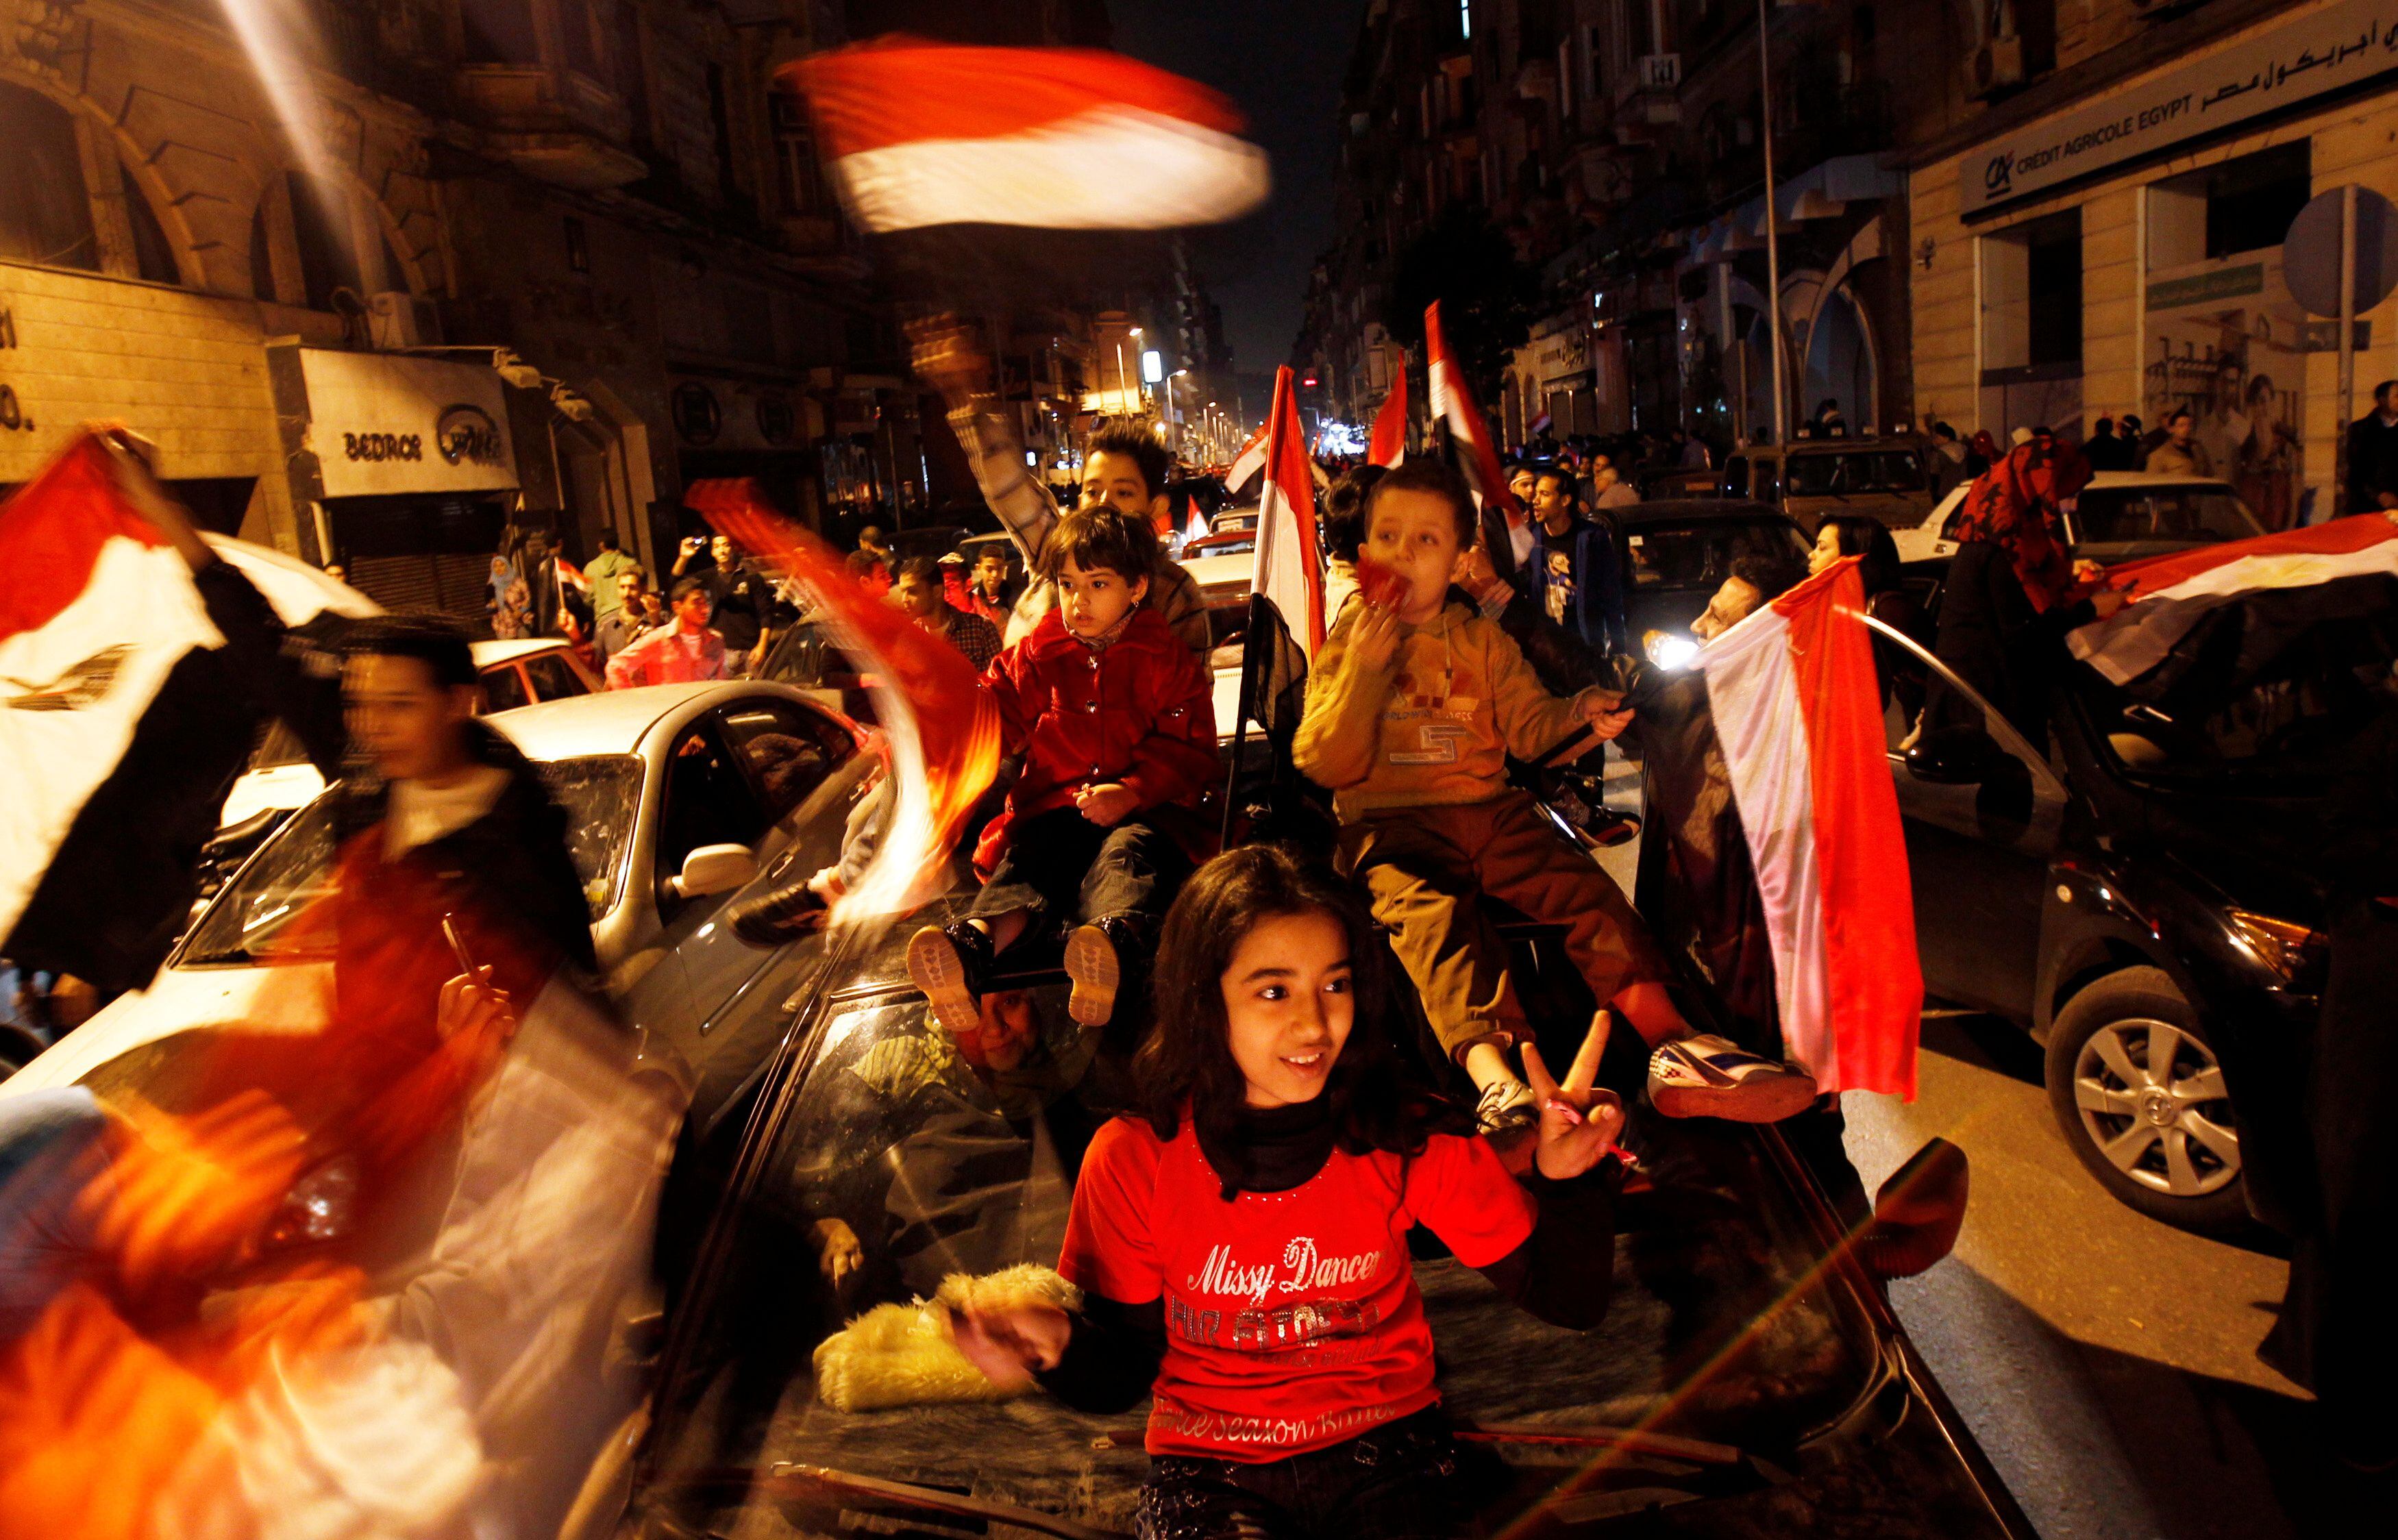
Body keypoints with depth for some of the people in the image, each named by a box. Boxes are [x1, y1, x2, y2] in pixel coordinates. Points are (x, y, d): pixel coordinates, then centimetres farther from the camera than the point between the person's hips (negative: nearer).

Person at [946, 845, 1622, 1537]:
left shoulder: (1407, 1137, -12)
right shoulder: (1134, 1159, -13)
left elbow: (1568, 1302, -7)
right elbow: (1128, 1370, -4)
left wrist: (1566, 1176, -26)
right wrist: (1064, 1347, -27)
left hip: (1385, 1451, 3)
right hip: (1208, 1470, -2)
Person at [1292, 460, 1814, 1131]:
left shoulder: (1482, 639, 18)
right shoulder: (1348, 643, 8)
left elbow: (1528, 727, 14)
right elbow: (1324, 765, -2)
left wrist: (1578, 713, -8)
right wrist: (1365, 670, -12)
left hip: (1488, 810, 4)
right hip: (1391, 824, -4)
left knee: (1583, 885, -21)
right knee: (1429, 911, -34)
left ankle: (1670, 1042, -29)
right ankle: (1495, 1075, -55)